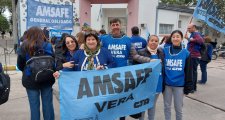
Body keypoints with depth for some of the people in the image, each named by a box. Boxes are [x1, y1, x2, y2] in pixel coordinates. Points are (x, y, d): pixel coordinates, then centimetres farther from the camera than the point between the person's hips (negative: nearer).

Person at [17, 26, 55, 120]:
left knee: (34, 105, 11)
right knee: (48, 104, 13)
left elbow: (20, 65, -3)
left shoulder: (24, 47, -8)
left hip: (30, 80, -1)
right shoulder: (48, 46, -7)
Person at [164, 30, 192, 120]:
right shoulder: (165, 51, -3)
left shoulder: (186, 53, -4)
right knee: (167, 106, 15)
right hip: (167, 84, 1)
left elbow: (188, 71, 0)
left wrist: (188, 86, 0)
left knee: (178, 108, 13)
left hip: (179, 85, -1)